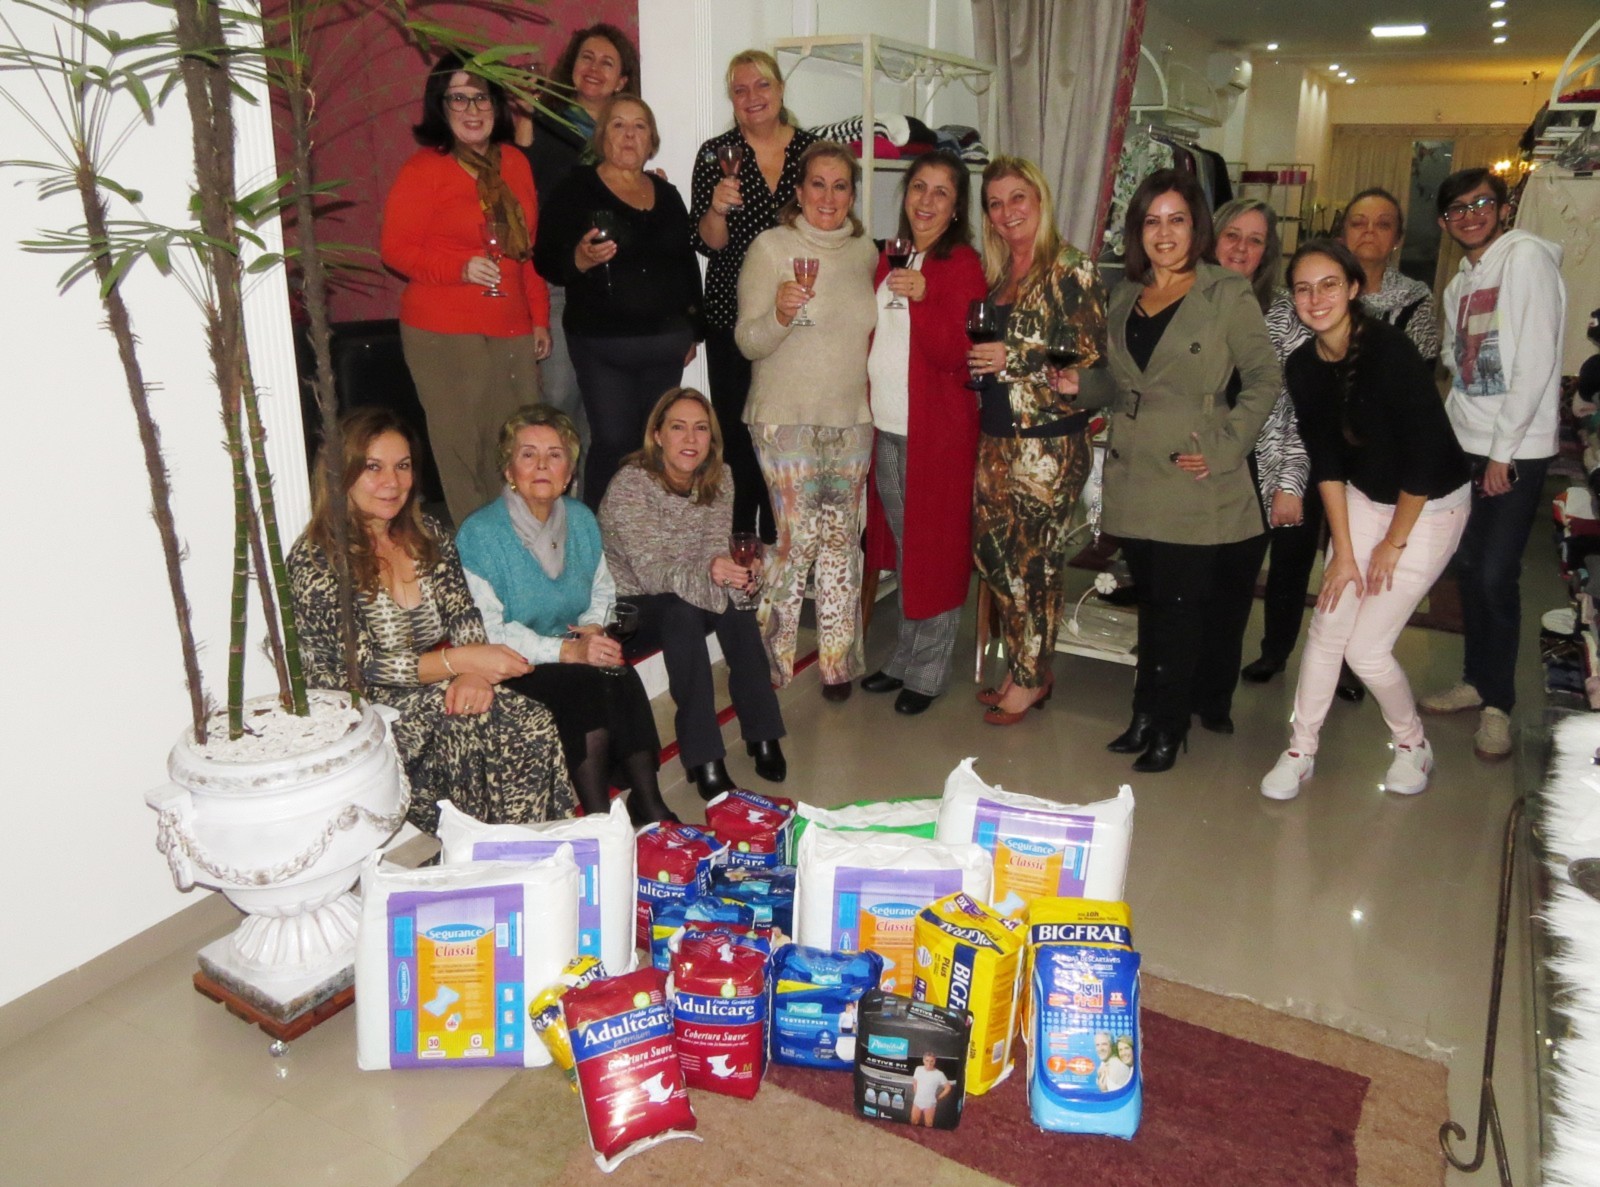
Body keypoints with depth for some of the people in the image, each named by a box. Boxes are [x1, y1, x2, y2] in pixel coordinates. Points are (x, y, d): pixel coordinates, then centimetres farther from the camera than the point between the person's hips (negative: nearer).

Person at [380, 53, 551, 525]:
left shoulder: (514, 164, 15)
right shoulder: (423, 168, -3)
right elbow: (395, 247, -6)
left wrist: (540, 319, 19)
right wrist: (460, 268, -20)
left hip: (512, 332, 5)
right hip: (444, 336, -5)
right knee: (461, 450, -4)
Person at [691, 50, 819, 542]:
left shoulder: (812, 148, 6)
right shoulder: (716, 153, 2)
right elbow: (707, 244, -2)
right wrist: (718, 209, -22)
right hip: (733, 316, -1)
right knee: (738, 433, -1)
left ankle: (778, 545, 18)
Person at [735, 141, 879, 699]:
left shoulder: (864, 250, 11)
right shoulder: (771, 246, -3)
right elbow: (748, 341, -10)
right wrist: (780, 312, -26)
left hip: (852, 418, 5)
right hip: (787, 418, -4)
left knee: (842, 538, 7)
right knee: (798, 537, -8)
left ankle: (837, 661, 19)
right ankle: (769, 660, 9)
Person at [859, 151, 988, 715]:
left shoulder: (963, 265, -7)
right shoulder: (889, 259, 12)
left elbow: (955, 356, -16)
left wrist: (922, 298, -29)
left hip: (936, 427, -7)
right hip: (885, 423, 7)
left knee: (933, 548, 1)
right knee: (898, 542, 14)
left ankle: (928, 672, 13)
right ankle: (904, 657, 28)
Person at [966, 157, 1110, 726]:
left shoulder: (1072, 271, -8)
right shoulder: (997, 273, 13)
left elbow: (1092, 360, -13)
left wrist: (1015, 358, -18)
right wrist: (976, 362, 3)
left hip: (1048, 443, -7)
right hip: (996, 438, 7)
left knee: (1034, 561, 2)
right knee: (991, 552, 10)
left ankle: (1031, 679, 19)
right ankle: (1020, 666, 26)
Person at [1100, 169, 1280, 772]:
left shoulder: (1228, 294, -3)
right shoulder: (1125, 297, 14)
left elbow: (1265, 378, -4)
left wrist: (1224, 445, -11)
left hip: (1194, 482, -5)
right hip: (1134, 475, 5)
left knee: (1181, 605, 1)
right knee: (1151, 600, 13)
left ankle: (1167, 725, 15)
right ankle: (1147, 715, 24)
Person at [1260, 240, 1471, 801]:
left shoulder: (1389, 351, -25)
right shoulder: (1303, 365, -7)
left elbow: (1426, 455, -22)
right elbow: (1326, 461, -3)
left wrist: (1392, 544, -13)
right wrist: (1343, 550, -6)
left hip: (1430, 507, -5)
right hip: (1364, 500, 5)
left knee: (1366, 647, -4)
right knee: (1326, 628, 1)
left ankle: (1413, 744, 24)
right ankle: (1300, 752, 16)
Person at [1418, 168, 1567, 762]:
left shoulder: (1528, 257, -10)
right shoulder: (1460, 283, 14)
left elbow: (1535, 361, -16)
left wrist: (1501, 453, -16)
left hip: (1516, 451, -7)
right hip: (1467, 446, 7)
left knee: (1496, 577, -5)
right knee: (1469, 568, 12)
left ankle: (1497, 704, 8)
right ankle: (1477, 680, 26)